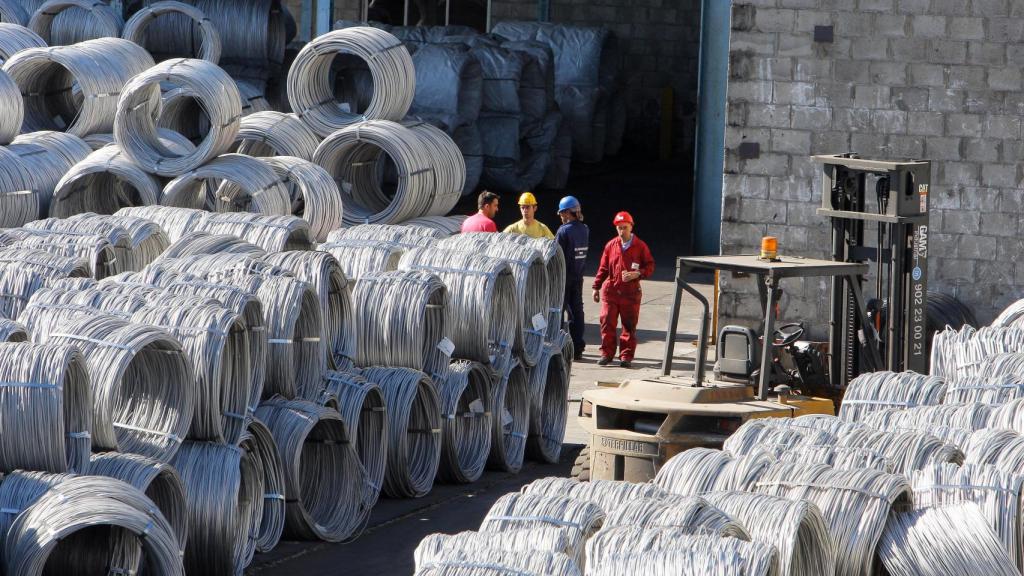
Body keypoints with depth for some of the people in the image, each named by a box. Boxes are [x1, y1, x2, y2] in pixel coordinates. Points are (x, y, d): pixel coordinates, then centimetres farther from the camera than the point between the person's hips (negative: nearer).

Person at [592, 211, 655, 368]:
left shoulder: (640, 246, 1)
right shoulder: (611, 245, 8)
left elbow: (650, 266, 4)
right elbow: (603, 268, 13)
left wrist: (637, 274, -14)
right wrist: (596, 287, 10)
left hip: (631, 292, -2)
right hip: (610, 290, 2)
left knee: (629, 326, 2)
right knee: (607, 322, -1)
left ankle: (626, 356, 9)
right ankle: (606, 353, 8)